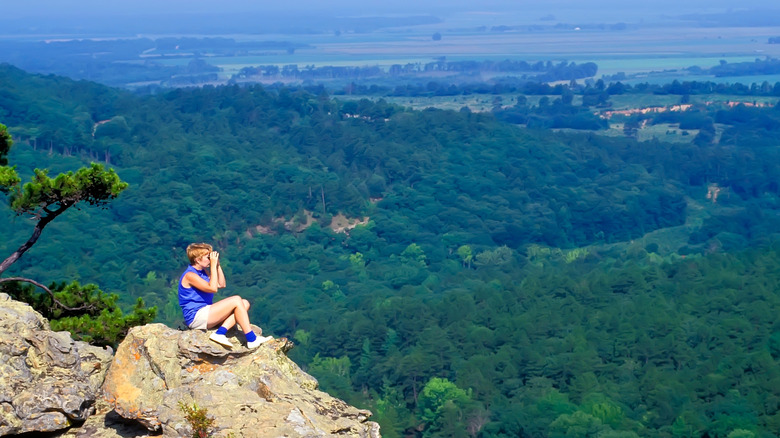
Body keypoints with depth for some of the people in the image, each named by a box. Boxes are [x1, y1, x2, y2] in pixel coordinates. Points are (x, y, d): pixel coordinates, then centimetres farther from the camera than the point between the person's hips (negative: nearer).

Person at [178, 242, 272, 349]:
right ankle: (252, 340, -17)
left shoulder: (202, 272, 16)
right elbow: (213, 288, -23)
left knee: (245, 304, 0)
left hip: (205, 314, 10)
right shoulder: (189, 275, -15)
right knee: (236, 300, -18)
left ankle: (220, 333, -16)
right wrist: (213, 265, -19)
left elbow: (221, 284, 19)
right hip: (196, 317, -10)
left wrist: (217, 264, 8)